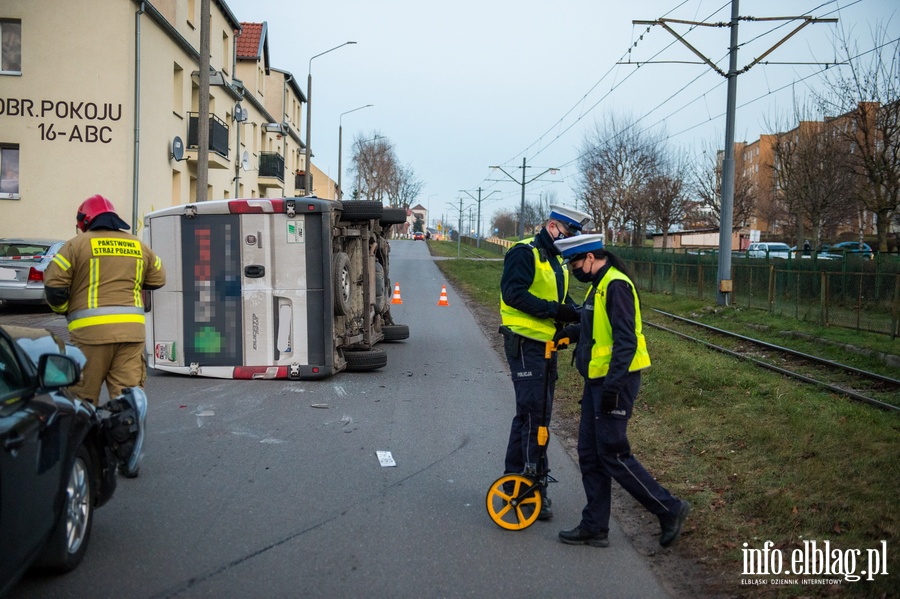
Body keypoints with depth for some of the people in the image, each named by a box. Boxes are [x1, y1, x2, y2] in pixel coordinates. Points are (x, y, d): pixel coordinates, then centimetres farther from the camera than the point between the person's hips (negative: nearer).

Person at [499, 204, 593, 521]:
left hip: (546, 344, 10)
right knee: (533, 412, -10)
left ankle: (515, 478, 24)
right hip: (524, 343, -10)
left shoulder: (556, 260, 17)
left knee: (534, 412, 14)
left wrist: (576, 313, -1)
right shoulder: (525, 253, -13)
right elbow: (513, 293, -24)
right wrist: (554, 310, -26)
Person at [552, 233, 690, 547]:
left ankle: (670, 509, 9)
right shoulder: (599, 284, 14)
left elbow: (626, 340, -23)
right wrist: (572, 332, 8)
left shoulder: (616, 285, -17)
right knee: (589, 453, 12)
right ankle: (595, 526, 20)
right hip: (597, 381, 10)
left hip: (614, 383, -10)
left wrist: (613, 385, -25)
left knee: (613, 454, -4)